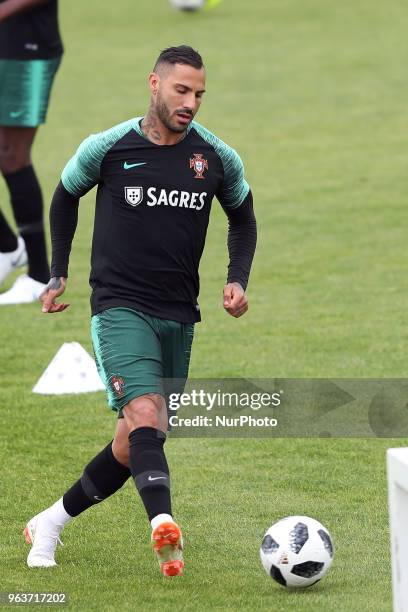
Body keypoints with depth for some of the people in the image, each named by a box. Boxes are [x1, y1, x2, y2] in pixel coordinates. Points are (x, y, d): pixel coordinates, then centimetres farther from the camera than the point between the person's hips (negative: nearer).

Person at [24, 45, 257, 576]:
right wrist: (58, 275, 13)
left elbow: (242, 217, 19)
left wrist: (238, 280, 5)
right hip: (119, 307, -4)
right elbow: (66, 196, 14)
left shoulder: (218, 159, 1)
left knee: (134, 446, 8)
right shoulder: (108, 148, -5)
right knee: (146, 416, -27)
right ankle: (164, 527, -43)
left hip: (179, 318, 4)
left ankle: (50, 523, 26)